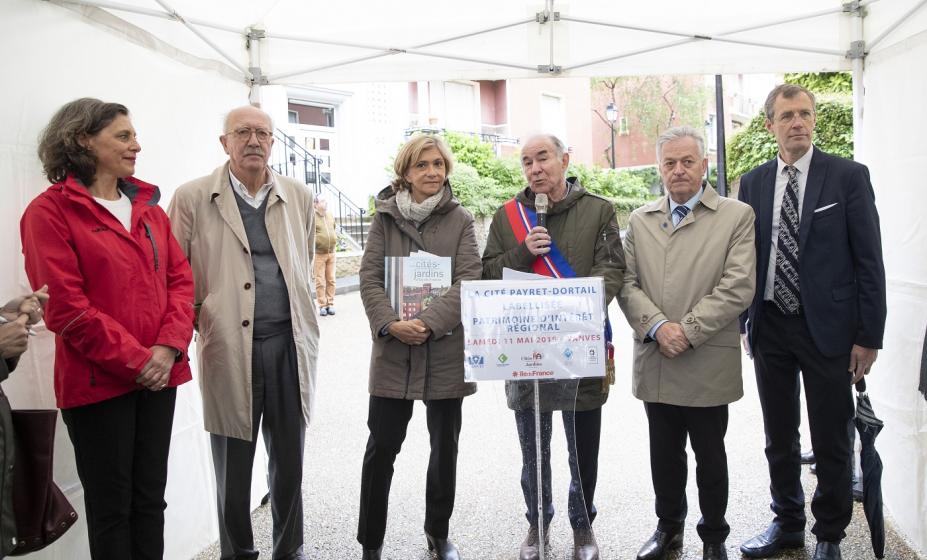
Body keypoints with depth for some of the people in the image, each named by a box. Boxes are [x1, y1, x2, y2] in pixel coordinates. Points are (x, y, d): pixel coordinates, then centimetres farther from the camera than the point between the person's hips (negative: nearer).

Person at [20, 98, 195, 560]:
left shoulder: (148, 206, 12)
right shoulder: (50, 211, -6)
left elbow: (180, 279, 7)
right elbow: (65, 305, -14)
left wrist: (169, 347, -8)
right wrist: (133, 360, -15)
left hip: (158, 377, 5)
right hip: (98, 381, -5)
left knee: (150, 498, 13)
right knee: (111, 505, 7)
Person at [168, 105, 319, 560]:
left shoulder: (298, 197, 7)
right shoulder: (192, 198, -1)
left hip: (290, 345, 3)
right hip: (228, 348, -2)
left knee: (289, 462, 13)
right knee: (233, 468, 10)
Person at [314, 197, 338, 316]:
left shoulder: (330, 215, 11)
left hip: (331, 253, 6)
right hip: (318, 253, -5)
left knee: (331, 280, 8)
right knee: (320, 282, -1)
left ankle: (330, 304, 16)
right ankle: (322, 306, 6)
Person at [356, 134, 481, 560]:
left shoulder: (460, 219, 2)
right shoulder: (385, 217, 4)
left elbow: (468, 280, -7)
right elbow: (370, 277, -1)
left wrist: (428, 322, -19)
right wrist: (391, 324, -16)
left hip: (446, 348, 0)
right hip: (392, 349, 0)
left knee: (445, 447, 12)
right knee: (382, 447, 3)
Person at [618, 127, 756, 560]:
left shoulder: (737, 216, -1)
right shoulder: (640, 220, 10)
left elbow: (738, 287, -10)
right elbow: (627, 283, 3)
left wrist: (686, 331, -15)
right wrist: (657, 325, -13)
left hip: (707, 364, -3)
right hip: (655, 362, 3)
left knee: (710, 455, 11)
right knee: (664, 453, 15)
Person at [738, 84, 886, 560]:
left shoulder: (848, 176, -4)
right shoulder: (753, 183, 5)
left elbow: (869, 260, -5)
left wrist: (869, 336, -8)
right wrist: (744, 323, 7)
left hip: (827, 327, -3)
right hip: (770, 327, 3)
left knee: (832, 441, 7)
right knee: (778, 438, 15)